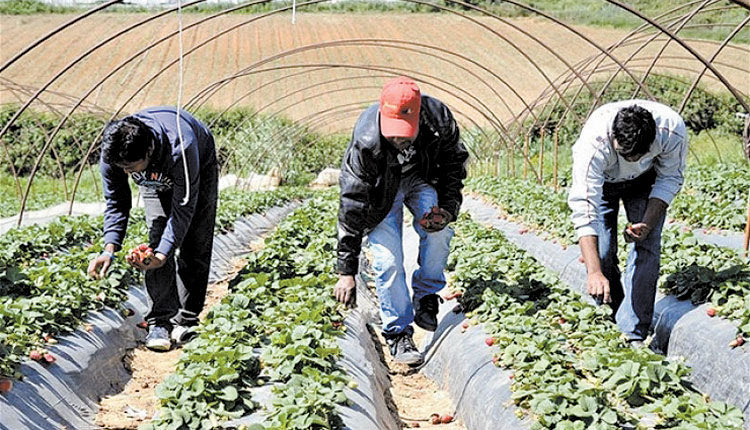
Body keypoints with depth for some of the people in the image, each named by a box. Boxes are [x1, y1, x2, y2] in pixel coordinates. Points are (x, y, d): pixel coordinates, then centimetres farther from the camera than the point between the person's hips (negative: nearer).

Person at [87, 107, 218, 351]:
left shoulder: (181, 149, -47)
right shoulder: (112, 152, -33)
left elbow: (183, 208, -38)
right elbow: (116, 203, -18)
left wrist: (162, 256, -46)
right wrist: (110, 248, -31)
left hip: (199, 167, -3)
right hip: (155, 178, 3)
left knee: (194, 246, -9)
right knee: (157, 240, -12)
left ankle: (186, 321, -1)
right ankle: (159, 321, -9)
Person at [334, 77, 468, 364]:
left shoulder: (439, 120, -29)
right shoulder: (366, 141, -35)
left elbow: (454, 165, -6)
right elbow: (352, 205, -30)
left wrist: (448, 208, -21)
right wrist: (346, 270, -30)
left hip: (422, 179, 2)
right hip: (381, 189, -2)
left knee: (438, 229, -23)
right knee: (388, 259, -15)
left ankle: (426, 297, 0)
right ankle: (398, 332, 0)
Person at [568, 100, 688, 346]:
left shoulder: (672, 130, -36)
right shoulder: (594, 143, -42)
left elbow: (670, 178, -16)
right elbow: (584, 210, -44)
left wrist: (648, 223, -29)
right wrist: (594, 272, -51)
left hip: (645, 179, 1)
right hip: (600, 179, -1)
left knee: (647, 245, -15)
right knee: (602, 253, -11)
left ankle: (634, 335, -12)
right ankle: (612, 323, 11)